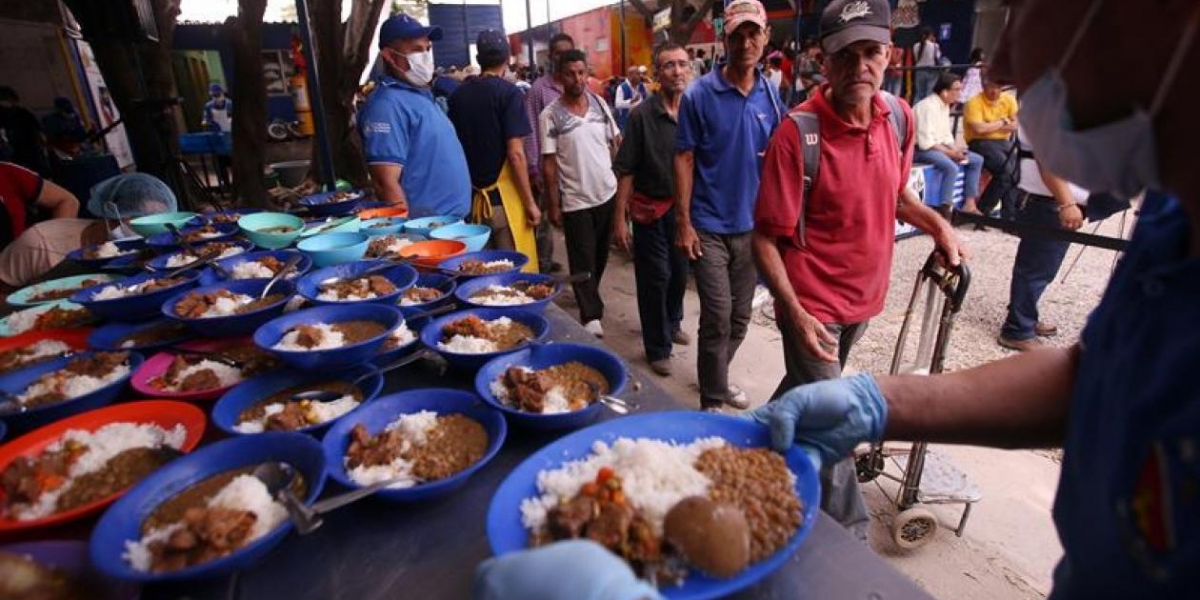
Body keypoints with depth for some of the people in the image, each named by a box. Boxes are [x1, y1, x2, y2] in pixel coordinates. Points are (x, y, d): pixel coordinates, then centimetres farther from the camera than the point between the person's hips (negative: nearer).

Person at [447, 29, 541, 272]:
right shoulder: (509, 93, -10)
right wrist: (530, 203, -10)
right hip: (502, 196, -6)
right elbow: (515, 154, -16)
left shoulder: (458, 95, 7)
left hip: (470, 197, 6)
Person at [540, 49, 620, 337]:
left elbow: (616, 144, 11)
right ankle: (591, 316, 11)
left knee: (601, 256, 18)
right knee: (583, 261, 3)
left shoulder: (600, 103, 2)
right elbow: (549, 164, -9)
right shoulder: (551, 115, -10)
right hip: (576, 201, -5)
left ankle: (588, 298, 40)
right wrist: (553, 205, -9)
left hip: (608, 193, 5)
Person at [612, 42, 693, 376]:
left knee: (680, 273, 19)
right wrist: (619, 220, -10)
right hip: (651, 209, -3)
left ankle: (672, 323, 45)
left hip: (687, 207, 3)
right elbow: (625, 172, -8)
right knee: (654, 279, 6)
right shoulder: (642, 115, -9)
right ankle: (657, 348, 22)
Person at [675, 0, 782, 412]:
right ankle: (711, 401, 13)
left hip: (752, 225, 5)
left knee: (740, 316, 14)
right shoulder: (700, 95, -7)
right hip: (709, 227, -4)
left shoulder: (772, 96, 5)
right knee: (717, 318, -4)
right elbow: (684, 160, -7)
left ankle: (717, 379, 36)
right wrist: (683, 222, -11)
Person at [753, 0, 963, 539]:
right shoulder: (797, 133, -20)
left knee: (806, 390, 25)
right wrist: (796, 314, -24)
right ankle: (850, 538, 21)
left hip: (865, 296, 7)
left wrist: (937, 224, 1)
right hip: (813, 306, -6)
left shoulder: (899, 117, -1)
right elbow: (765, 238, -18)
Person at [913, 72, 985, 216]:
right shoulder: (928, 107, -19)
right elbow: (926, 142, -24)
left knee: (977, 160, 7)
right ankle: (945, 209, -24)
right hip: (921, 149, -10)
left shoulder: (945, 105, 11)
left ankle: (969, 203, 6)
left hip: (939, 147, 10)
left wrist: (956, 149, -4)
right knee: (951, 167, -33)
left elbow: (946, 135, 16)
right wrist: (950, 153, -19)